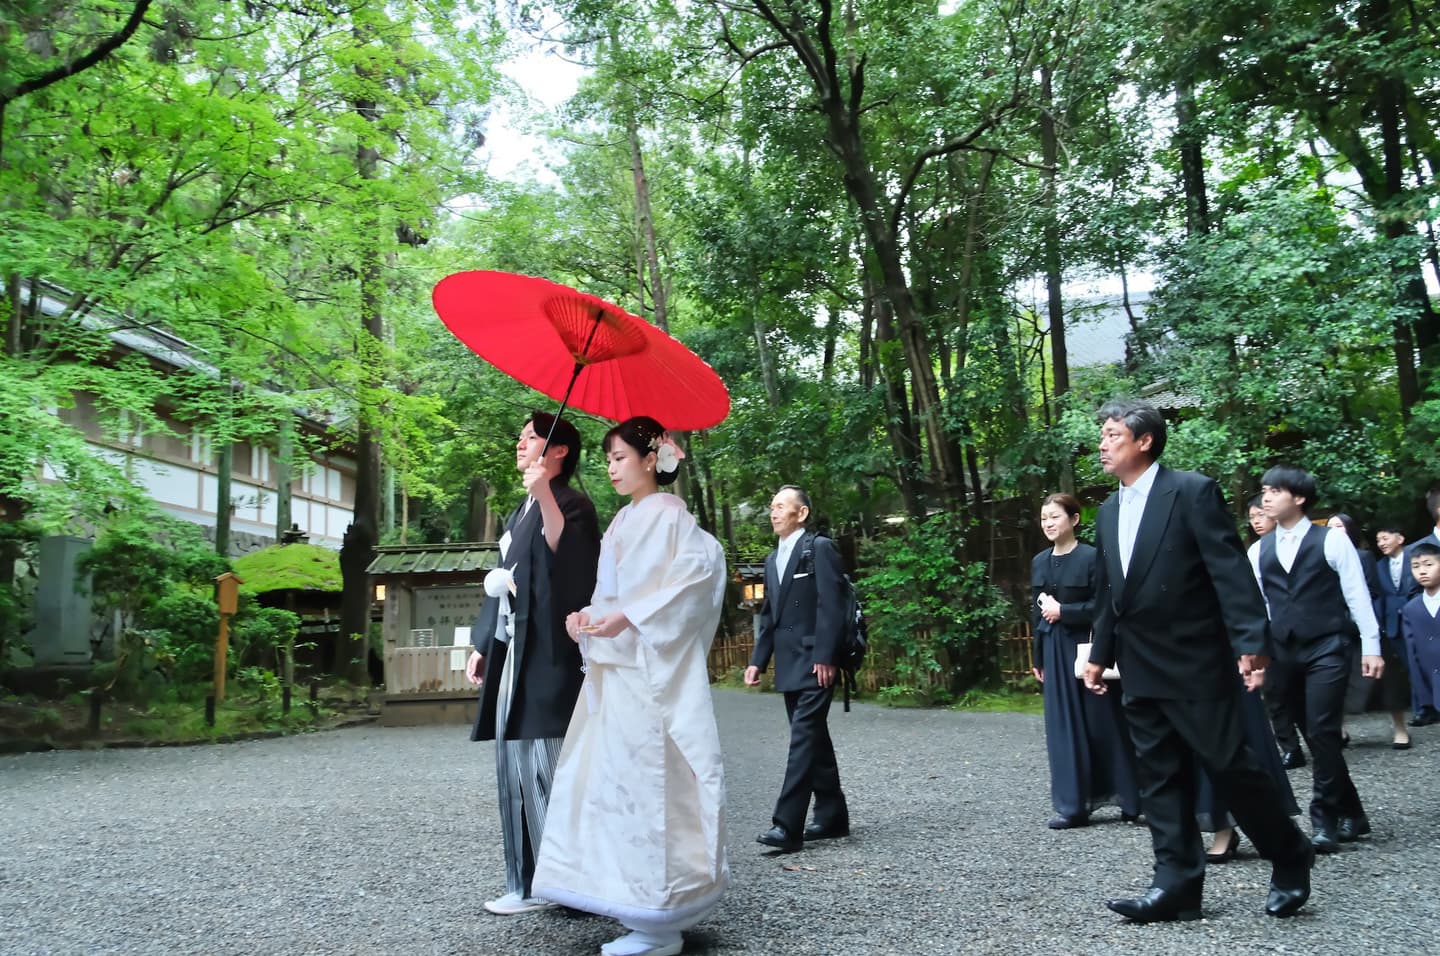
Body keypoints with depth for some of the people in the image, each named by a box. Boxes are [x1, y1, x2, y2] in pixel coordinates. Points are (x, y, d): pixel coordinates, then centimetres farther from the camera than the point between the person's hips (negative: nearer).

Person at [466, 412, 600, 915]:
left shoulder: (571, 505, -6)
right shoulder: (520, 512, 21)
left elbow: (568, 562, -26)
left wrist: (544, 495, -33)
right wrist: (482, 644, 20)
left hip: (547, 659, -9)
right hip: (512, 657, 9)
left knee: (549, 770, -10)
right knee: (516, 771, 11)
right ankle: (529, 884, 19)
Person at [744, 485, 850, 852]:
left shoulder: (819, 547, -5)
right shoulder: (772, 559, 18)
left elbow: (831, 604, -13)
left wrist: (825, 657, -19)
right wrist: (758, 660, 12)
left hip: (815, 662, -8)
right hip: (788, 666, 8)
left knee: (804, 739, -11)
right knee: (814, 739, 12)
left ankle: (787, 825, -13)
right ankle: (832, 815, 21)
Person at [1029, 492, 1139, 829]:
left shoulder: (1091, 557, -9)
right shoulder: (1039, 562, 10)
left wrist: (1063, 610, -16)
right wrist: (1039, 657, 14)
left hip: (1087, 647, -6)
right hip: (1056, 651, 6)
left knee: (1102, 723, 2)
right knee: (1064, 726, 6)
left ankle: (1130, 799, 16)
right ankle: (1073, 805, 12)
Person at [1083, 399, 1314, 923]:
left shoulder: (1192, 491, -10)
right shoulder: (1109, 511, 12)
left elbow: (1231, 570, -16)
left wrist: (1251, 641, -22)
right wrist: (1100, 654, 17)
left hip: (1196, 663, -7)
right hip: (1142, 670, 7)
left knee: (1230, 766, 0)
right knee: (1159, 779, 7)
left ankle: (1291, 858, 22)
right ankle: (1177, 883, 13)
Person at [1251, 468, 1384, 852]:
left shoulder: (1331, 539, -2)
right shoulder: (1258, 551, 9)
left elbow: (1357, 594, -2)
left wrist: (1371, 647, -5)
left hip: (1327, 648, -4)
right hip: (1283, 652, 5)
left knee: (1322, 733, -10)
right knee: (1313, 736, 9)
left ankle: (1324, 819, 0)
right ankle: (1350, 814, 21)